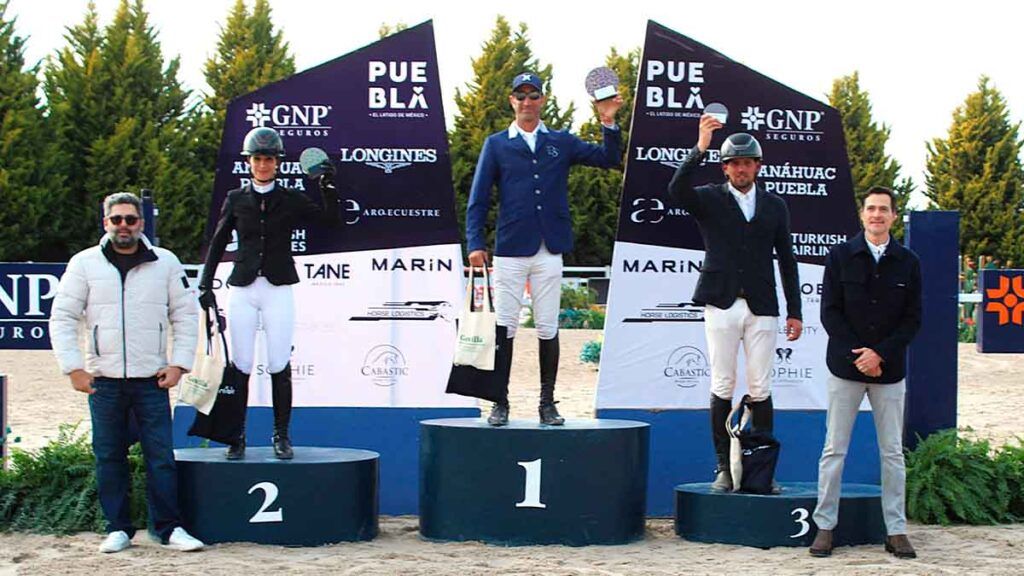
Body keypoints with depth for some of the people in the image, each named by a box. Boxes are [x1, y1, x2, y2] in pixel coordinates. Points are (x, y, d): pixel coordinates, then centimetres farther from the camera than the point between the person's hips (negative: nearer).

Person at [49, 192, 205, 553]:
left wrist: (179, 363, 1)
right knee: (109, 457, 5)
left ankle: (169, 528, 6)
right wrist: (73, 367, -3)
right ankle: (118, 529, 15)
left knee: (161, 456, -2)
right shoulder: (85, 264, 4)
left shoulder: (165, 263, 6)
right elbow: (62, 317, 5)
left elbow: (186, 315, 10)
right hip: (102, 381, 0)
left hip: (152, 379, 0)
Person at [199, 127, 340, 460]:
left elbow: (331, 220, 3)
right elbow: (217, 243, 13)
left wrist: (328, 188, -10)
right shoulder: (236, 200, 10)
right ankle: (236, 436, 9)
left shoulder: (291, 200, 8)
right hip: (243, 289, 1)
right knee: (240, 365, -1)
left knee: (280, 366, -3)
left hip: (278, 289, -1)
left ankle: (281, 435, 8)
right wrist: (206, 285, 7)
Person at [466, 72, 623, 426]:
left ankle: (547, 403, 11)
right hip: (509, 250, -1)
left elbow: (608, 159, 7)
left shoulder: (561, 142, 12)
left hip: (549, 251, 1)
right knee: (504, 327, -2)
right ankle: (500, 402, 6)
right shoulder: (496, 145, 8)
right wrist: (475, 244, -6)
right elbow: (478, 199, 4)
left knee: (548, 329, 4)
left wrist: (608, 123, -7)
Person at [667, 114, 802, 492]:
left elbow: (786, 259, 14)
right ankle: (723, 468, 4)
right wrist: (700, 148, -25)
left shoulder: (775, 206, 14)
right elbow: (676, 189, -16)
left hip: (762, 308, 2)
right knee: (722, 387, -1)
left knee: (760, 390, 0)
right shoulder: (709, 200, 6)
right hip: (721, 305, -2)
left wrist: (794, 311, 9)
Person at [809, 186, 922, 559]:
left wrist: (880, 354, -11)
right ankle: (825, 526, 8)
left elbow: (912, 319, 2)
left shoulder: (907, 263, 4)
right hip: (846, 367, -1)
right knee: (834, 449, 1)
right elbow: (830, 312, -2)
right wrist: (856, 354, -12)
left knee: (892, 452, 5)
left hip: (889, 370, 1)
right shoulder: (840, 256, 1)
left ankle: (896, 530, 11)